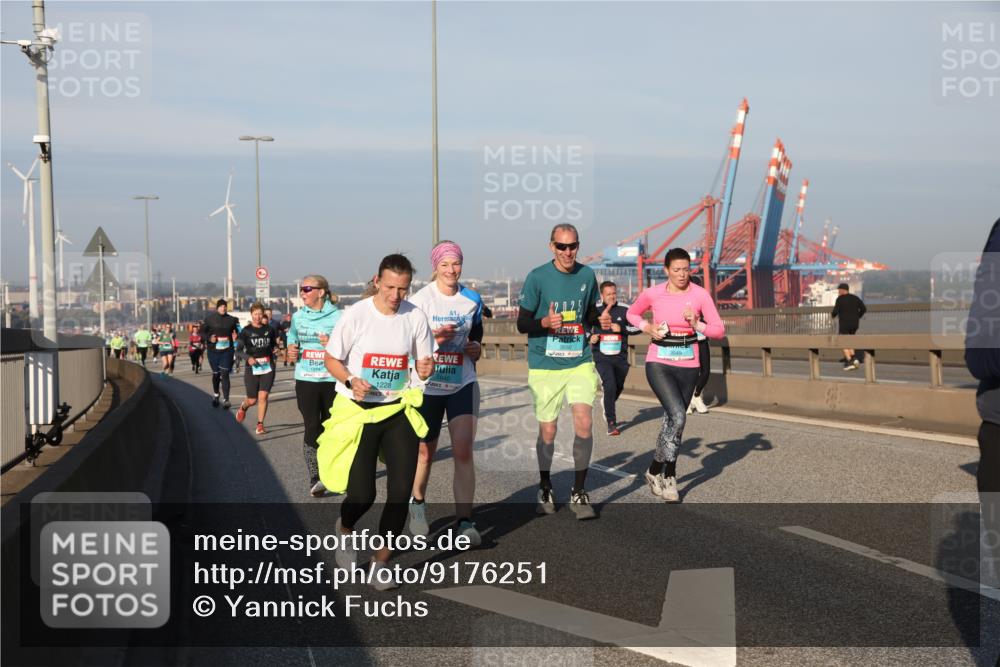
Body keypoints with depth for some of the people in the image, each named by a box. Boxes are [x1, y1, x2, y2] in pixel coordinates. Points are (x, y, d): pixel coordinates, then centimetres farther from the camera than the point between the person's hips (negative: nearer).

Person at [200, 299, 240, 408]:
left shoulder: (231, 320, 5)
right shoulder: (209, 318, 1)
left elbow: (236, 332, 16)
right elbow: (202, 332, 4)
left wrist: (235, 336, -8)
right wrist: (209, 338, -15)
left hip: (227, 351, 0)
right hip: (213, 351, 0)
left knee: (225, 374, -10)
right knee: (216, 374, 12)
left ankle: (226, 400, -12)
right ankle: (215, 395, 36)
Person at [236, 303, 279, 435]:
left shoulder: (269, 330, 5)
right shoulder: (246, 331, -3)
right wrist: (248, 358, -22)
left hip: (268, 368, 1)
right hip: (252, 368, -1)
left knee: (263, 396, -9)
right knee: (252, 400, 5)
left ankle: (260, 425, 0)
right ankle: (243, 407, 41)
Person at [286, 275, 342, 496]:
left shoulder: (338, 317, -2)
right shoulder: (298, 317, 10)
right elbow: (291, 345, 19)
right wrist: (290, 353, -3)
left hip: (333, 381, -2)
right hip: (306, 380, 2)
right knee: (311, 427, -9)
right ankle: (314, 479, -9)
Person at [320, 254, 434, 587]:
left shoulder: (415, 316, -2)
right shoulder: (356, 315, -11)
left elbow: (423, 364, 8)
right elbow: (331, 360, -2)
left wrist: (425, 369, -17)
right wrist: (351, 381, -22)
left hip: (398, 410, 3)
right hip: (358, 410, -3)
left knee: (402, 488, -6)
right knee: (362, 494, -4)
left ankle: (380, 561, 12)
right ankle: (345, 529, 34)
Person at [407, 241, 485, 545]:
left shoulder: (472, 299, 4)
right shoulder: (421, 299, -7)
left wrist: (475, 348, -1)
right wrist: (435, 337, -24)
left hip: (462, 385, 2)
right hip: (428, 385, -2)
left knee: (463, 452, -11)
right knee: (425, 453, 11)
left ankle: (464, 521, -9)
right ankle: (417, 504, 38)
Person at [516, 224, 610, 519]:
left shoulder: (587, 275, 3)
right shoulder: (537, 278, -7)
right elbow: (522, 323, -4)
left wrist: (601, 319, -5)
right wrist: (545, 322, -23)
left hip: (580, 362, 2)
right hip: (545, 365, -2)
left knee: (584, 422, -11)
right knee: (547, 431, 5)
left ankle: (579, 492, 5)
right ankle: (545, 489, 28)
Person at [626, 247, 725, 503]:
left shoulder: (700, 295, -4)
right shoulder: (652, 294, -5)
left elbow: (719, 329, -2)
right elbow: (632, 313, 13)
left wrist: (696, 324, -19)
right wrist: (647, 327, -6)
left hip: (688, 366, 3)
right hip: (659, 363, -3)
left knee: (672, 420, 12)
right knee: (678, 416, -19)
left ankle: (659, 472, 30)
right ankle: (659, 472, -2)